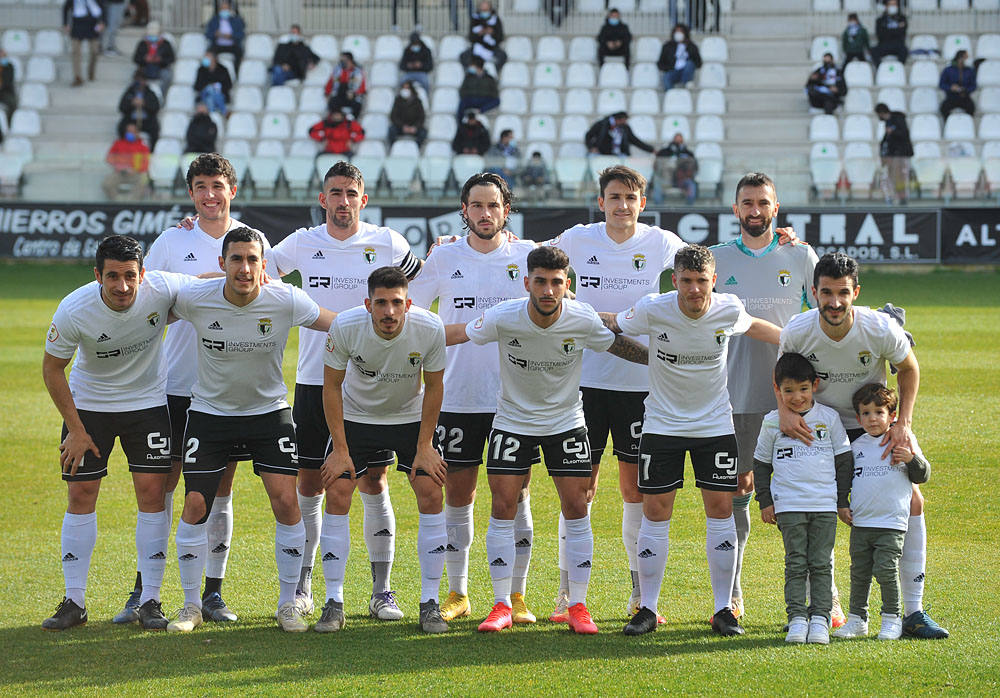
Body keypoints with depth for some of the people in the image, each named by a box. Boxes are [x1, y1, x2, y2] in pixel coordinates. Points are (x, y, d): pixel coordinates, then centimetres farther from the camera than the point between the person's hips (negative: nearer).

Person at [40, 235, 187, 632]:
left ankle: (149, 601, 1)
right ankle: (74, 602, 8)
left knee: (152, 492, -6)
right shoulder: (74, 310, -26)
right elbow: (52, 367, -11)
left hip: (148, 402, 1)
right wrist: (75, 429, -10)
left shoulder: (162, 289, -24)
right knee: (81, 494, -1)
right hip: (88, 405, 0)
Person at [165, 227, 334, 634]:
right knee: (195, 506, -6)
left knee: (286, 502, -9)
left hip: (269, 411, 0)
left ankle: (288, 604, 6)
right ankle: (191, 606, 11)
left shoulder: (286, 301, -18)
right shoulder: (194, 299, -18)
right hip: (209, 412, 0)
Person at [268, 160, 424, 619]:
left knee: (374, 484, -1)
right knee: (309, 485, 3)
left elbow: (424, 280, 19)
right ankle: (301, 589, 14)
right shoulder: (303, 244, 4)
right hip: (313, 379, 1)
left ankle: (382, 592, 6)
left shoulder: (386, 243, 1)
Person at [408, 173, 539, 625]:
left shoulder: (526, 256, 2)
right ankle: (457, 593, 17)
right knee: (457, 494, 5)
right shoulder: (444, 258, 3)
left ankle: (516, 596, 9)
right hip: (457, 397, 1)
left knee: (514, 494, 1)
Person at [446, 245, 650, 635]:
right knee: (503, 508, -5)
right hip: (512, 421, 0)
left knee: (576, 508, -4)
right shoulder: (503, 318, -21)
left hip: (565, 423, 0)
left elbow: (618, 345, 1)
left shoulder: (583, 320, -19)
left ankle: (578, 606, 5)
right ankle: (502, 606, 4)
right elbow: (459, 334, -6)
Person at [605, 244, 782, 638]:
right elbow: (611, 323, 0)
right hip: (662, 423, -1)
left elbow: (753, 327, 11)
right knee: (655, 511, -2)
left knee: (720, 508, -2)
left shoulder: (728, 309, -13)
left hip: (715, 424, 1)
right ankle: (647, 608, 7)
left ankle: (723, 609, 6)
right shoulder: (653, 310, -18)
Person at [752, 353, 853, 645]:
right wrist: (765, 502, 7)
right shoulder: (772, 422, 4)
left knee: (821, 564, 0)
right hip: (789, 505, 0)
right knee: (796, 564, -3)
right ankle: (797, 618, -1)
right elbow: (761, 464, 12)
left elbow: (844, 461, 10)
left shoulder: (829, 418, 4)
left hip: (825, 504, 0)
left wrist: (843, 500, 8)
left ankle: (820, 618, 3)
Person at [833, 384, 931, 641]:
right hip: (860, 522, 4)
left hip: (892, 523, -4)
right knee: (859, 572, 7)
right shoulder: (856, 446, 11)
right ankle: (857, 619, 17)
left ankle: (892, 618, 3)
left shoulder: (903, 441, 2)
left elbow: (922, 475, 4)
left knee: (886, 570, -9)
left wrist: (911, 458, -15)